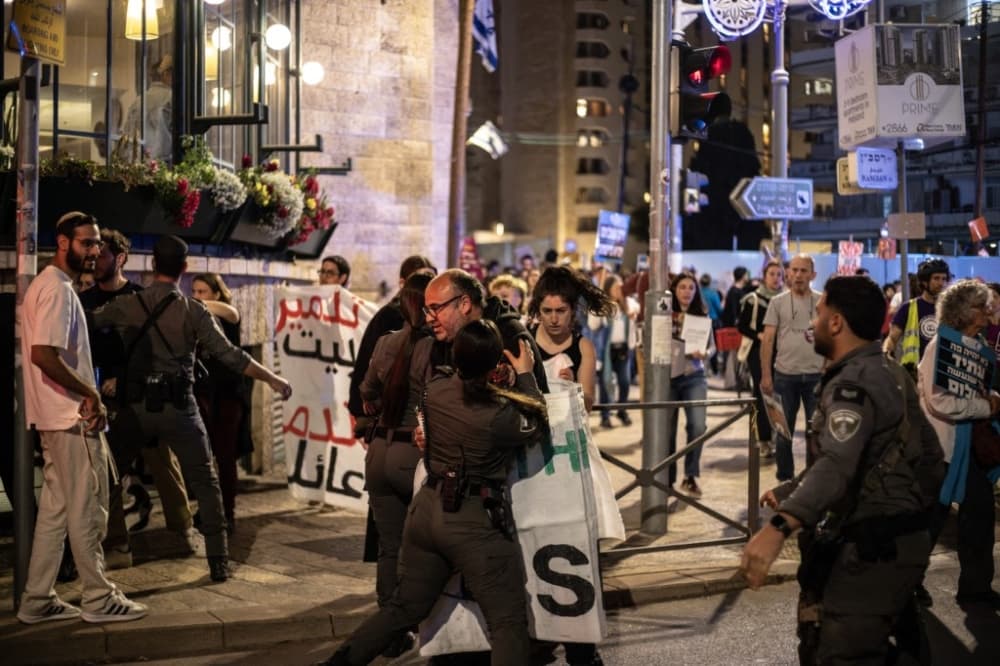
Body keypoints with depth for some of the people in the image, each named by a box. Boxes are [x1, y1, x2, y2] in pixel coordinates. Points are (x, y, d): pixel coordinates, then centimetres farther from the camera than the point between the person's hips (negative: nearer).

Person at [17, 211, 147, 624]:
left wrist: (87, 395, 12)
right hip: (73, 417, -10)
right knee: (87, 510, -1)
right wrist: (90, 394, -16)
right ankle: (98, 598, 7)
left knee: (56, 508, 12)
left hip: (60, 416, 10)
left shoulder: (50, 285, 17)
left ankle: (38, 600, 17)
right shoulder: (57, 289, -15)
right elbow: (43, 355, -25)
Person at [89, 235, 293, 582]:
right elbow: (229, 355, -10)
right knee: (205, 482, 6)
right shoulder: (193, 311, -7)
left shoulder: (125, 306, -1)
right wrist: (272, 379, -2)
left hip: (137, 406, 2)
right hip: (177, 407, -2)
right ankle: (219, 562, 4)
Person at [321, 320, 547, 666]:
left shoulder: (434, 388, -4)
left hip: (428, 511, 7)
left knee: (404, 608, 23)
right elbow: (538, 426, 3)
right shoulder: (499, 414, -19)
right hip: (476, 522, -6)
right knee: (510, 624, 3)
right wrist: (526, 376, 9)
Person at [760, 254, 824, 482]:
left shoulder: (823, 301, 2)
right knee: (784, 429, 10)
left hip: (816, 375, 0)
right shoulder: (778, 302, 2)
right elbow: (768, 340, 1)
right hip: (784, 375, 0)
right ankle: (784, 477, 21)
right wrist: (766, 375, -5)